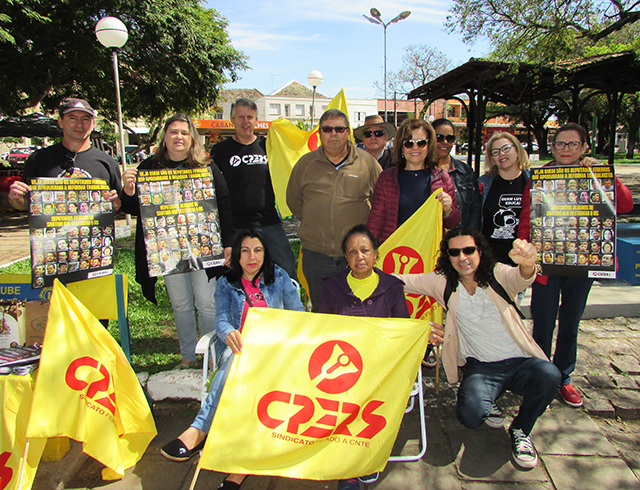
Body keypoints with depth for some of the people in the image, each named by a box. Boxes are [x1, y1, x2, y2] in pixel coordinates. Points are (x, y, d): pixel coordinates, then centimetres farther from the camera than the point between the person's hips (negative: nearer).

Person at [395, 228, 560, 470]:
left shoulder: (497, 275, -5)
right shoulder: (443, 282, 1)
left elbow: (519, 278, -28)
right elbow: (400, 281, 4)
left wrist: (527, 265, -52)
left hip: (520, 361, 0)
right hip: (480, 366, 0)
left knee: (549, 375, -31)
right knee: (470, 415, -26)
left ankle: (520, 430, -1)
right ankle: (488, 398, 14)